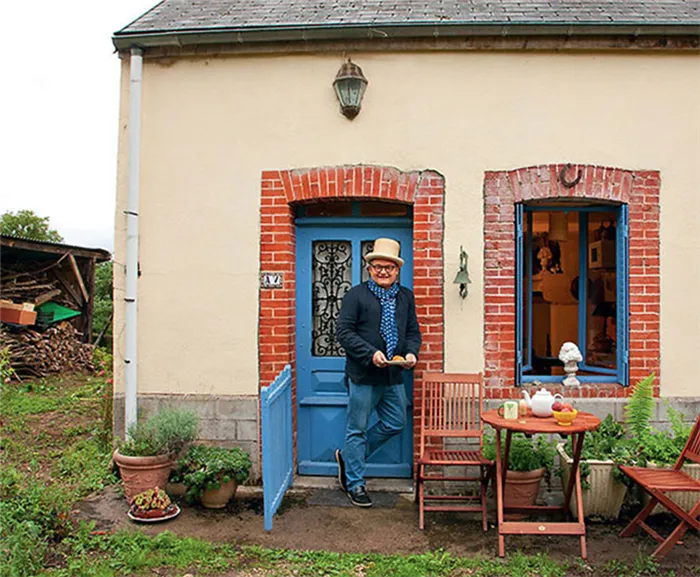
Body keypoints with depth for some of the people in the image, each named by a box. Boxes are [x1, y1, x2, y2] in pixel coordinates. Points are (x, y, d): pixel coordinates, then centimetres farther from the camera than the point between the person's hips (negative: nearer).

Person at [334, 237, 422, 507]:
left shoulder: (406, 297, 11)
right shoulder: (356, 295, -5)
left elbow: (413, 332, 14)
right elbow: (343, 332, -10)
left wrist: (411, 353, -7)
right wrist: (370, 354, -21)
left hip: (394, 376, 6)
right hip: (363, 375, -6)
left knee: (396, 423, 14)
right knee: (357, 429, 4)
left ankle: (348, 456, 31)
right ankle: (355, 485, 20)